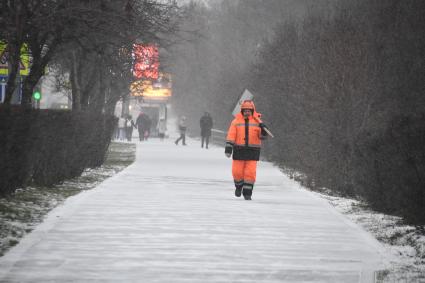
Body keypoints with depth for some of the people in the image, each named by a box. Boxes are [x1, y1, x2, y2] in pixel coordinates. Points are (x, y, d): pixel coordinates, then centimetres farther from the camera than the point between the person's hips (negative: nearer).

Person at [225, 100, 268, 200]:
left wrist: (263, 130, -20)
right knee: (237, 171, 1)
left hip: (253, 151, 0)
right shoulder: (236, 121, 4)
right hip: (239, 150, 0)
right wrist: (228, 146, -10)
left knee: (250, 172, -6)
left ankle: (247, 192, 3)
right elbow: (231, 135, -1)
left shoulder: (257, 121, 4)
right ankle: (239, 186, 30)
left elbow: (262, 136, 1)